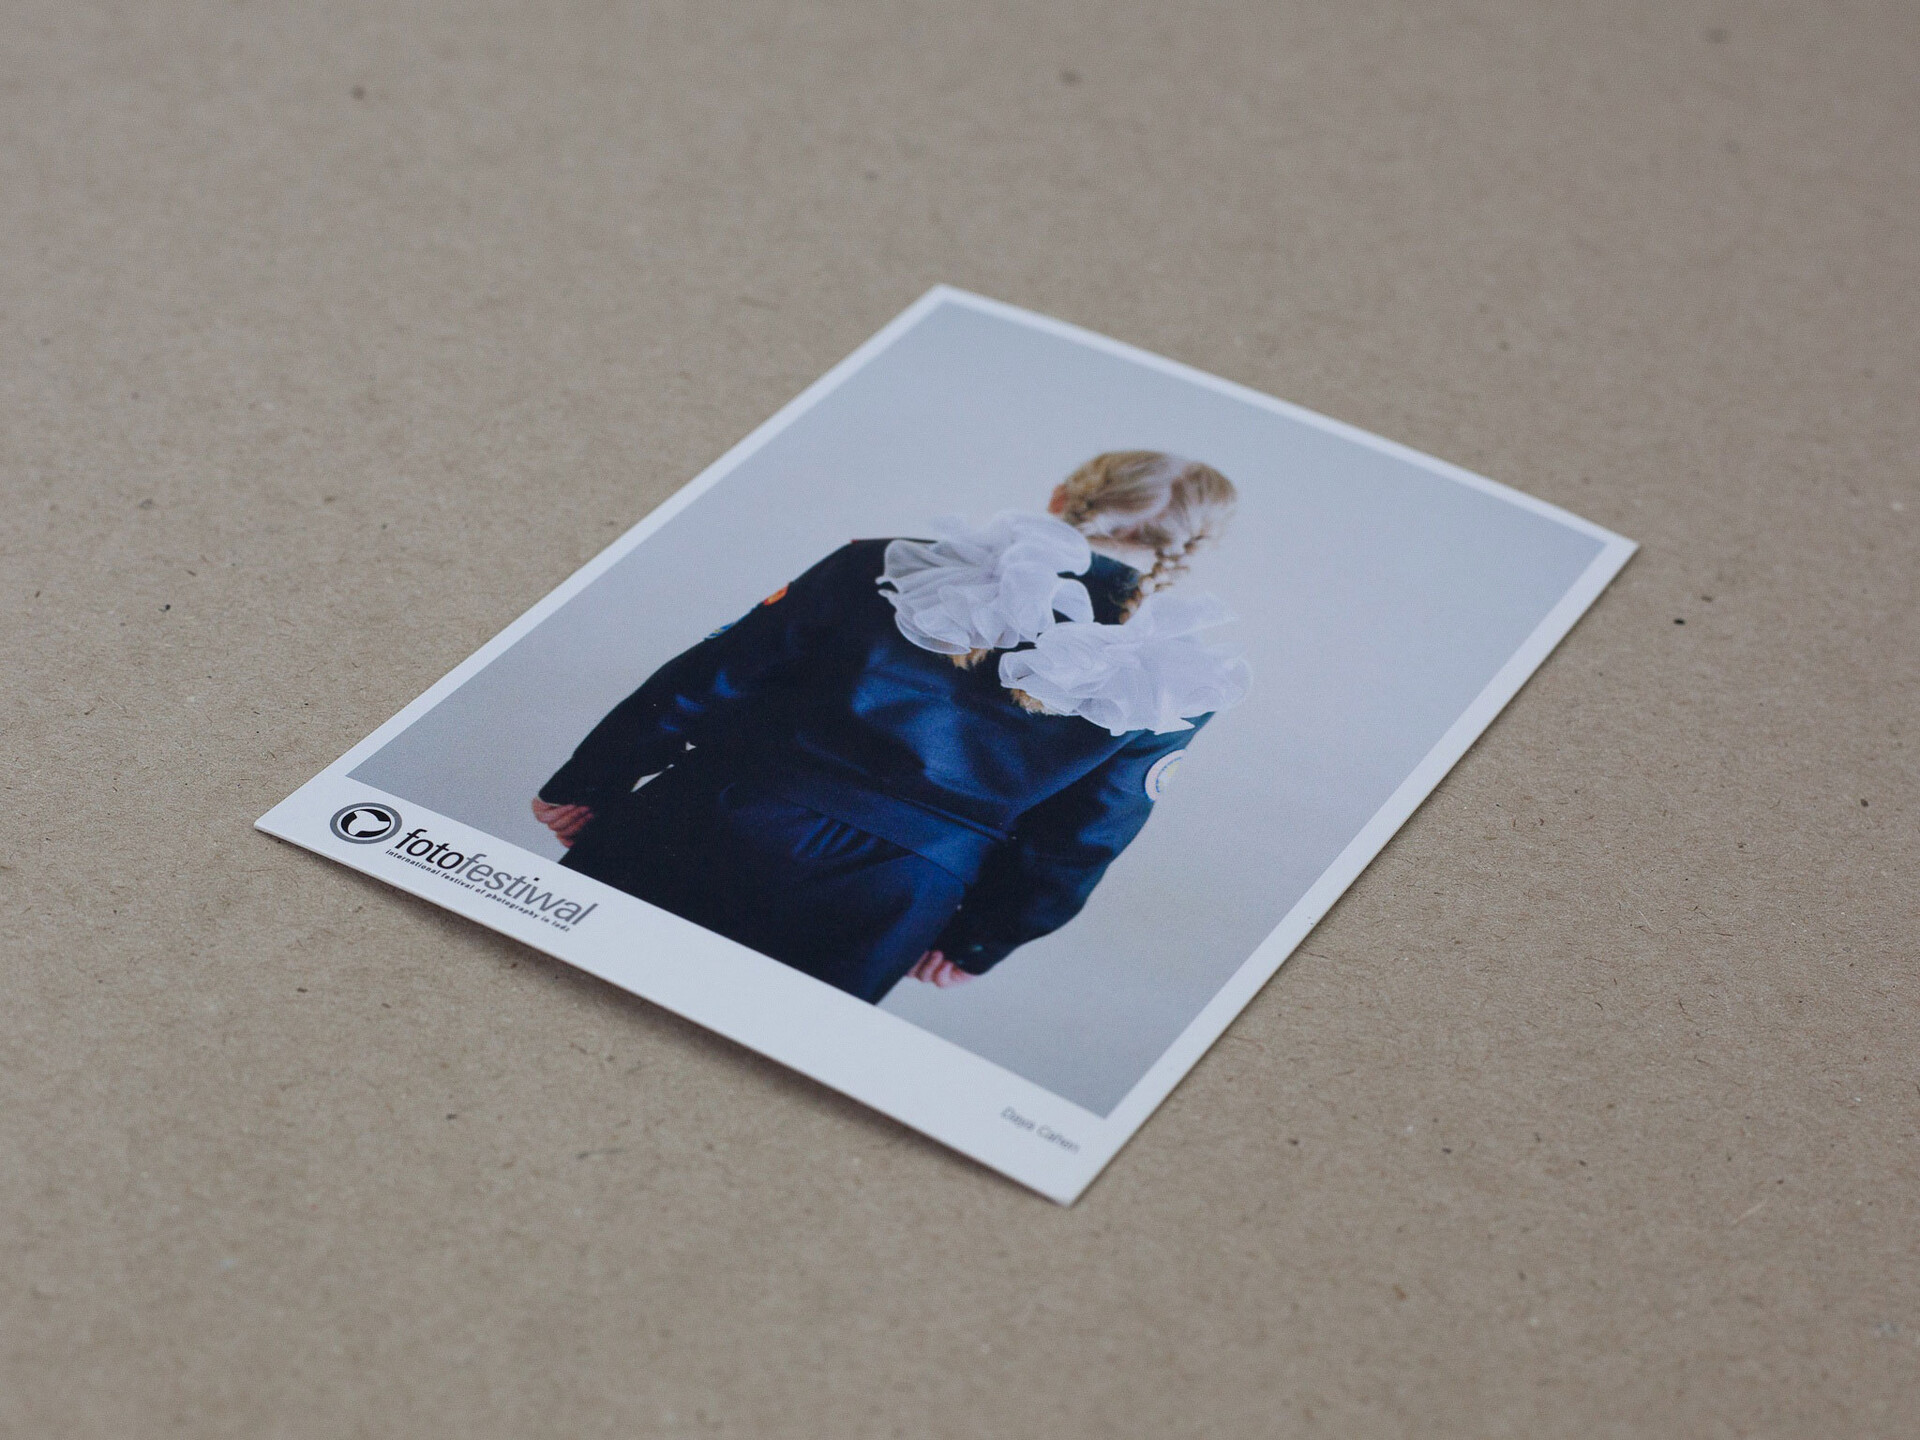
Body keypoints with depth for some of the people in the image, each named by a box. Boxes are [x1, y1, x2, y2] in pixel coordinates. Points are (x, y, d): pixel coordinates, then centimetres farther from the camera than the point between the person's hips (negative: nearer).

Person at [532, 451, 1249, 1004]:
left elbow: (703, 684, -1)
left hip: (698, 840, -1)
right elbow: (1069, 849, 5)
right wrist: (974, 945, 18)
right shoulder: (1165, 699, -5)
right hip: (865, 930, 1)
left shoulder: (889, 573, -6)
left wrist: (587, 784, 9)